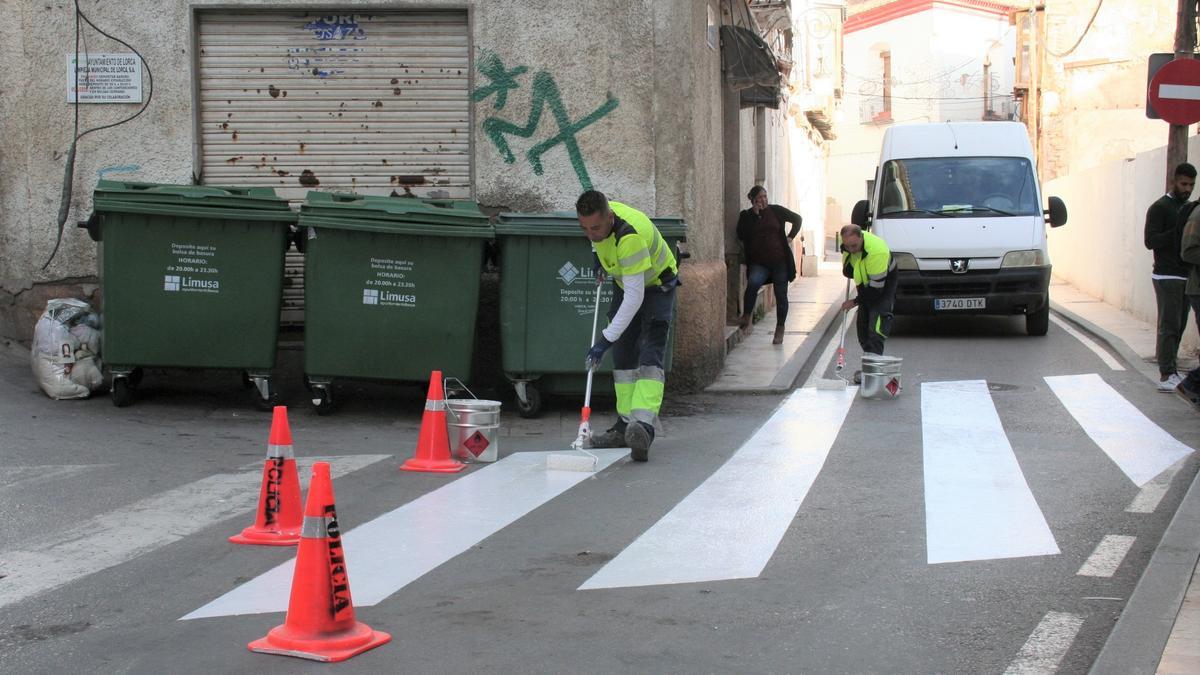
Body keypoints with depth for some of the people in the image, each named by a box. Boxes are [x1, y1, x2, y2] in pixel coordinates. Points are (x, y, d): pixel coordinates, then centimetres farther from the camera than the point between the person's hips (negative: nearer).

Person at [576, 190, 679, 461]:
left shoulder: (630, 236, -41)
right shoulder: (598, 216, -18)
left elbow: (635, 297, -42)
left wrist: (605, 339, -42)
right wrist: (599, 255, 16)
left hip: (656, 285, -8)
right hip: (624, 283, 8)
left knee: (650, 356, -22)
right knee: (623, 357, 7)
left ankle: (643, 426, -37)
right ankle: (626, 424, 11)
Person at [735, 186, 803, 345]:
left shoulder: (776, 210, 4)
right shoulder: (746, 215, 4)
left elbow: (796, 219, 16)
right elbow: (741, 235, -12)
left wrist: (790, 236, 5)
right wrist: (754, 214, -12)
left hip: (780, 260, 1)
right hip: (759, 262, -1)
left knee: (781, 295, 4)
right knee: (753, 283, -30)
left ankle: (780, 329, 16)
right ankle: (746, 316, -18)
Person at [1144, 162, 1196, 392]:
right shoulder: (1160, 208, -5)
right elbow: (1150, 241, -14)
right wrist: (1179, 231, -24)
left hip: (1186, 276, 7)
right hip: (1167, 276, -7)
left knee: (1179, 325, 6)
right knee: (1169, 325, -10)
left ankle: (1170, 370, 11)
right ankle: (1167, 374, -11)